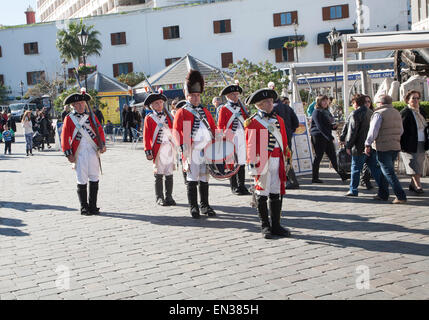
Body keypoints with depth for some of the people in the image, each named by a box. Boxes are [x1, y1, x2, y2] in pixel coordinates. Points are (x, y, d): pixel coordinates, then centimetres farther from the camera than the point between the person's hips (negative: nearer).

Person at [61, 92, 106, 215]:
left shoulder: (91, 116, 11)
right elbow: (65, 137, 0)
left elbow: (100, 130, 8)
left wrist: (102, 144, -7)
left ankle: (93, 206, 15)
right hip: (79, 154, -2)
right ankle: (84, 207, 12)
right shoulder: (69, 118, 3)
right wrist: (69, 154, -6)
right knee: (82, 181, 1)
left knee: (94, 179, 4)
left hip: (93, 152, 2)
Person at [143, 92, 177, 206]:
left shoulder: (168, 116, 13)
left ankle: (169, 197, 14)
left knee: (169, 174, 5)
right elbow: (146, 136, -1)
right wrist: (148, 151, -8)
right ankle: (159, 198, 11)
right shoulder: (149, 118, 2)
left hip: (169, 148, 3)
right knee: (158, 174, 1)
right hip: (157, 149, -3)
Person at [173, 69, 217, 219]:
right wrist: (182, 145, -18)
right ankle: (193, 207, 6)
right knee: (192, 178, -1)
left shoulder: (205, 111, 17)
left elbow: (213, 127, 20)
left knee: (204, 178, 10)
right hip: (192, 150, -5)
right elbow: (176, 130, -8)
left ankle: (205, 205, 18)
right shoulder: (182, 112, 0)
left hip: (206, 149, 5)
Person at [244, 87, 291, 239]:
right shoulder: (253, 122, -2)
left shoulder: (279, 120, 14)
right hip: (262, 161, -5)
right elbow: (250, 144, -5)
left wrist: (287, 159, 15)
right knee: (262, 194, 1)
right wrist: (252, 164, -10)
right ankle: (265, 226, 10)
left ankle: (276, 225, 17)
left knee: (276, 193, 9)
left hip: (277, 161, 5)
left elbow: (284, 141, 18)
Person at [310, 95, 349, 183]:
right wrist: (329, 136, -21)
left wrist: (333, 126, 3)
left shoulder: (326, 111, 17)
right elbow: (320, 126, -18)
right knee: (318, 157, -2)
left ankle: (341, 174, 8)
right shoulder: (317, 112, -10)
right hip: (318, 137, -8)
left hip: (327, 137, 8)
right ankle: (315, 178, 5)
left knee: (333, 156, 7)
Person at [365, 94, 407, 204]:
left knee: (389, 172, -6)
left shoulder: (379, 113, -10)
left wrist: (367, 145, -7)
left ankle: (401, 196, -11)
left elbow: (373, 131, -14)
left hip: (383, 147, -8)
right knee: (386, 171, 17)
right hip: (396, 147, 8)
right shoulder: (397, 113, 14)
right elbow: (401, 130, 19)